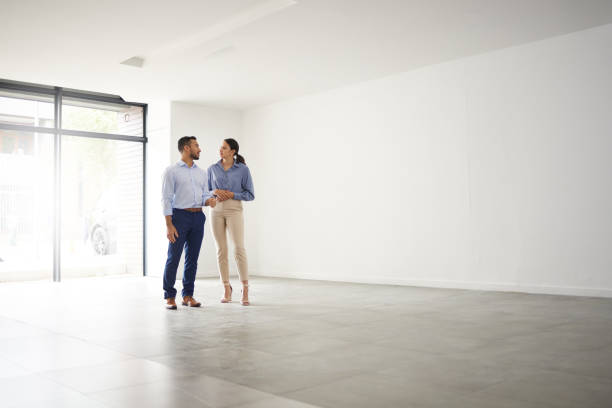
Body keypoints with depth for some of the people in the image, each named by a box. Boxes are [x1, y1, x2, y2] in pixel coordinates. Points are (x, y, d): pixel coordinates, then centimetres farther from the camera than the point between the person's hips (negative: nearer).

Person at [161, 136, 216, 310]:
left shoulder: (201, 173, 16)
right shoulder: (171, 171, -1)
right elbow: (166, 199, -6)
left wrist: (209, 200, -10)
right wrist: (169, 225, -13)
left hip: (198, 217, 5)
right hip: (180, 216, -5)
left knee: (192, 258, 8)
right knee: (173, 258, -3)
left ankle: (188, 295, 17)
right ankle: (169, 297, 8)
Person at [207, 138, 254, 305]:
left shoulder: (243, 169, 0)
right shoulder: (212, 169, 9)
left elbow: (250, 194, 1)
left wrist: (231, 194, -13)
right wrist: (215, 192, -9)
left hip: (234, 210, -3)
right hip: (216, 211, 3)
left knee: (239, 249, -13)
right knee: (221, 250, 3)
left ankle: (245, 290, -8)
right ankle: (227, 289, 13)